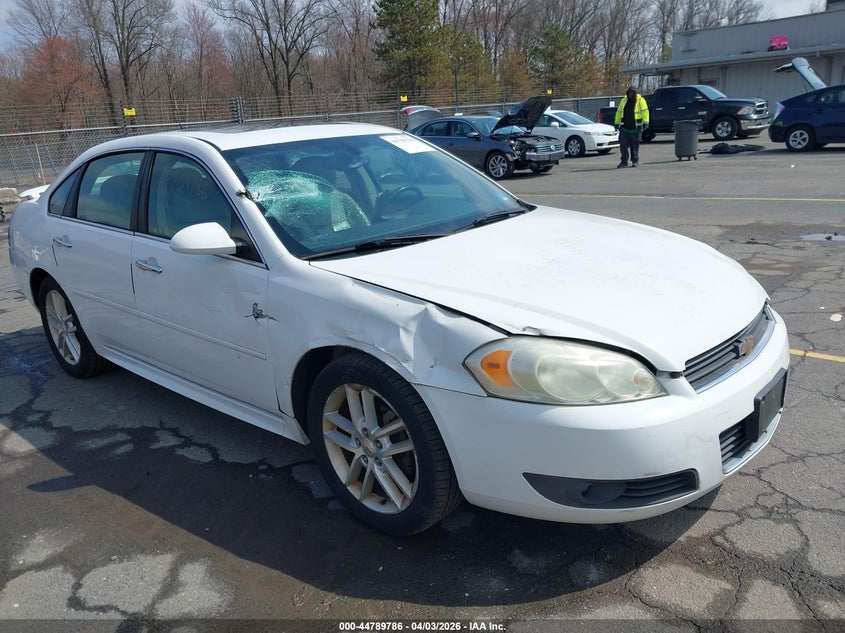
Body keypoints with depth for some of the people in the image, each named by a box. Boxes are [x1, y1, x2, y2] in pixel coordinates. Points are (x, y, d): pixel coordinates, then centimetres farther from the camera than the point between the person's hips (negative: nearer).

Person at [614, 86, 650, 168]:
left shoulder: (640, 100, 0)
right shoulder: (624, 101, 13)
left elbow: (645, 111, -5)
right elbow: (619, 112, 18)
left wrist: (645, 122, -13)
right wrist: (617, 123, 14)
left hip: (635, 127, -3)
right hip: (624, 127, 3)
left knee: (635, 145, 4)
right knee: (623, 145, -4)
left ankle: (634, 161, 15)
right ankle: (624, 161, 0)